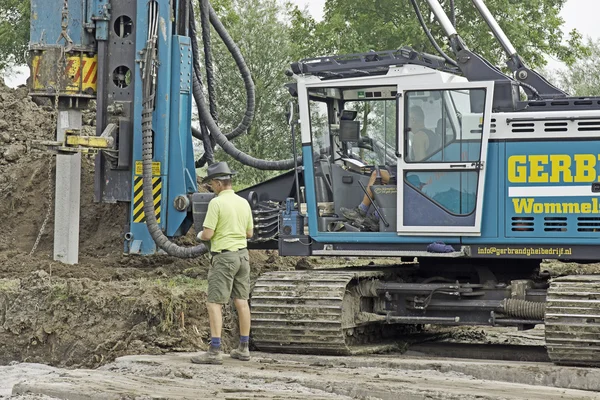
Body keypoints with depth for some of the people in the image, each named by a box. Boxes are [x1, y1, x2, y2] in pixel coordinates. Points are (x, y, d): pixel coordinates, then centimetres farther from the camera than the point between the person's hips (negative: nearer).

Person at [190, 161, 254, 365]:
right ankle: (243, 348, 16)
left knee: (214, 303, -6)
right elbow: (249, 233, 14)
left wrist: (200, 236, 6)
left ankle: (215, 351, -11)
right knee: (241, 301, 11)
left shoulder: (216, 202, -14)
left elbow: (208, 234, -16)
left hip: (224, 256, -7)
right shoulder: (244, 203, 8)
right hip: (242, 254, 7)